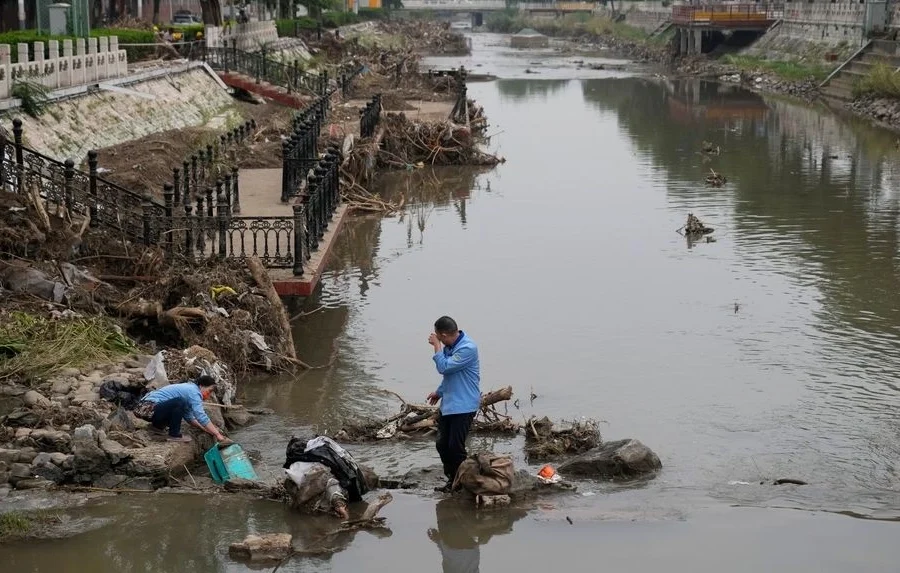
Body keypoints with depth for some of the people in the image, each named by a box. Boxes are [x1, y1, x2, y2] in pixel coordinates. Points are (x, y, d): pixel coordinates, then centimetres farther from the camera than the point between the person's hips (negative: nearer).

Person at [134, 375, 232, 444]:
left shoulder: (188, 388, 16)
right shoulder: (194, 392, -14)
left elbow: (189, 417, 17)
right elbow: (201, 417, -22)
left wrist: (207, 429, 10)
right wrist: (217, 434, -21)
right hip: (148, 409, -10)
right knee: (178, 402, -26)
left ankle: (157, 425, 22)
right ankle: (174, 435, -14)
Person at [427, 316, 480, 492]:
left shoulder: (467, 348, -21)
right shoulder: (450, 347, 8)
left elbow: (444, 367, -25)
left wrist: (436, 346, -16)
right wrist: (439, 392, 26)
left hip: (464, 406, -9)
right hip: (448, 404, 9)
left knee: (455, 447, -6)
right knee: (442, 444, 10)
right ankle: (452, 480, 24)